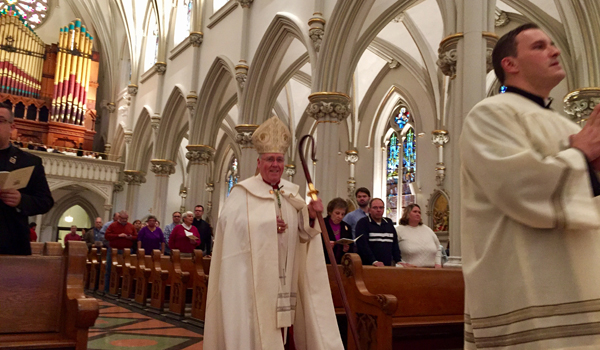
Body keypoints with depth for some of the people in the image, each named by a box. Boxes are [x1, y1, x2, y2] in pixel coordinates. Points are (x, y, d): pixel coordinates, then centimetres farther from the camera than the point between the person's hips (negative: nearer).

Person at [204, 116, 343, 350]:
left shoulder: (291, 193, 11)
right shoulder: (243, 192, -6)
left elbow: (302, 235, 10)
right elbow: (229, 224, -19)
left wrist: (311, 217, -9)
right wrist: (267, 224, -20)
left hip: (282, 277, 5)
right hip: (251, 276, -5)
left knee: (276, 326, 9)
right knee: (254, 328, -3)